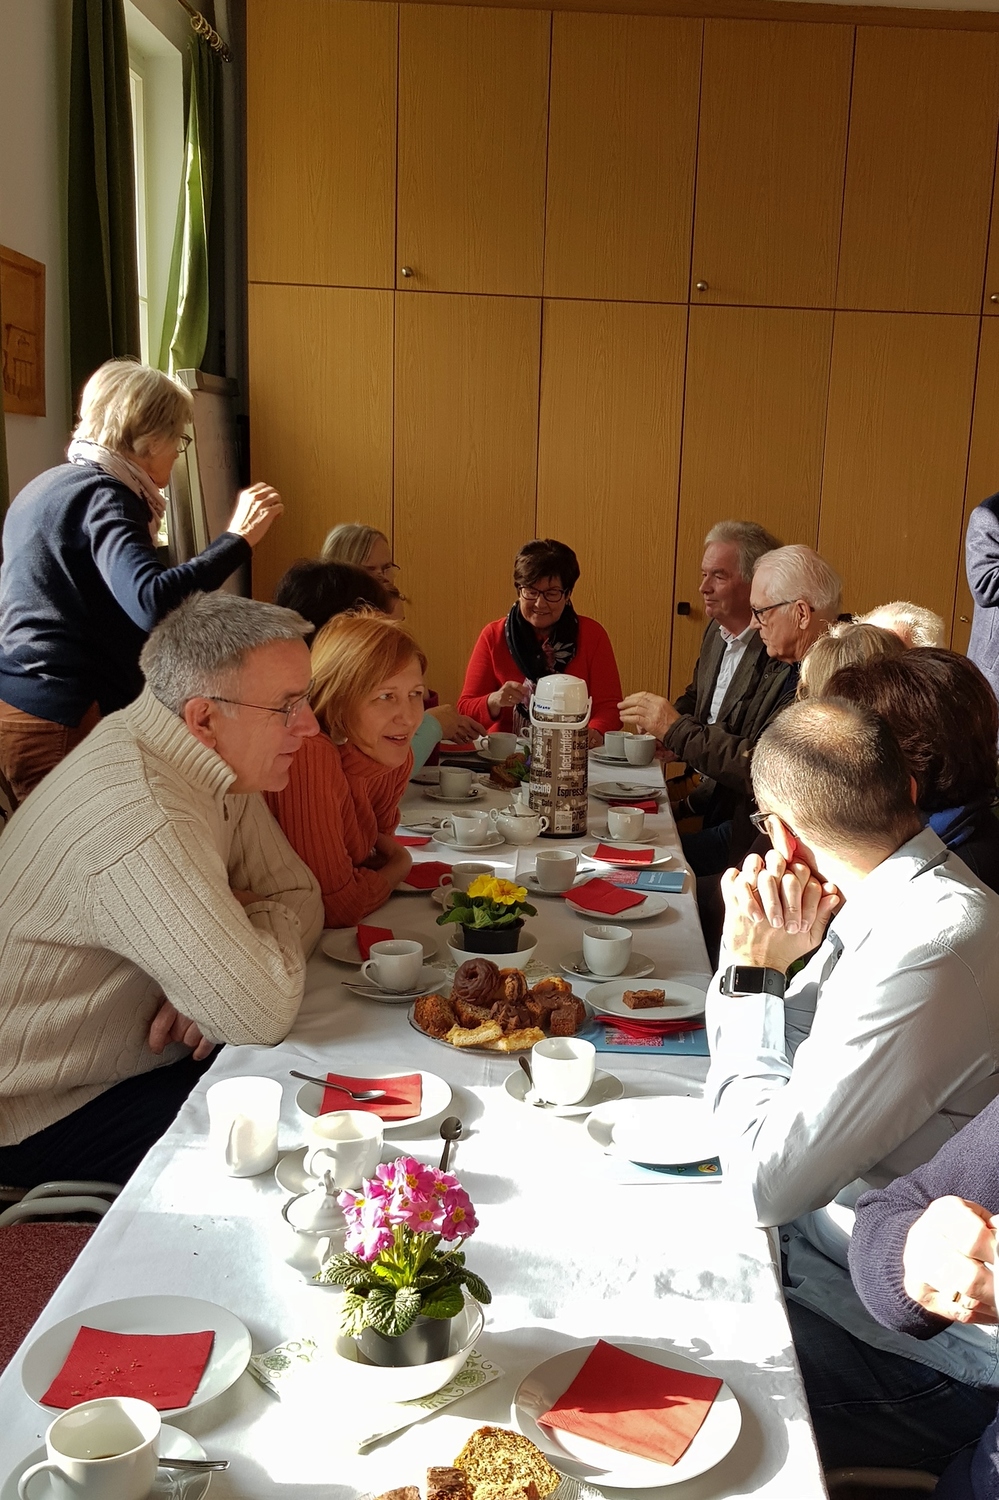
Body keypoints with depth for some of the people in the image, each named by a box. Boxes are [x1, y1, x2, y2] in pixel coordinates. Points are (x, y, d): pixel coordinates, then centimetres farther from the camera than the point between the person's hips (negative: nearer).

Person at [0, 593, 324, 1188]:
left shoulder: (218, 761, -3)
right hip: (50, 1111, -8)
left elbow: (300, 894, 2)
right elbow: (265, 1012, -34)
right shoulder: (141, 825, -35)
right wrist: (269, 918, -12)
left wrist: (226, 977, -19)